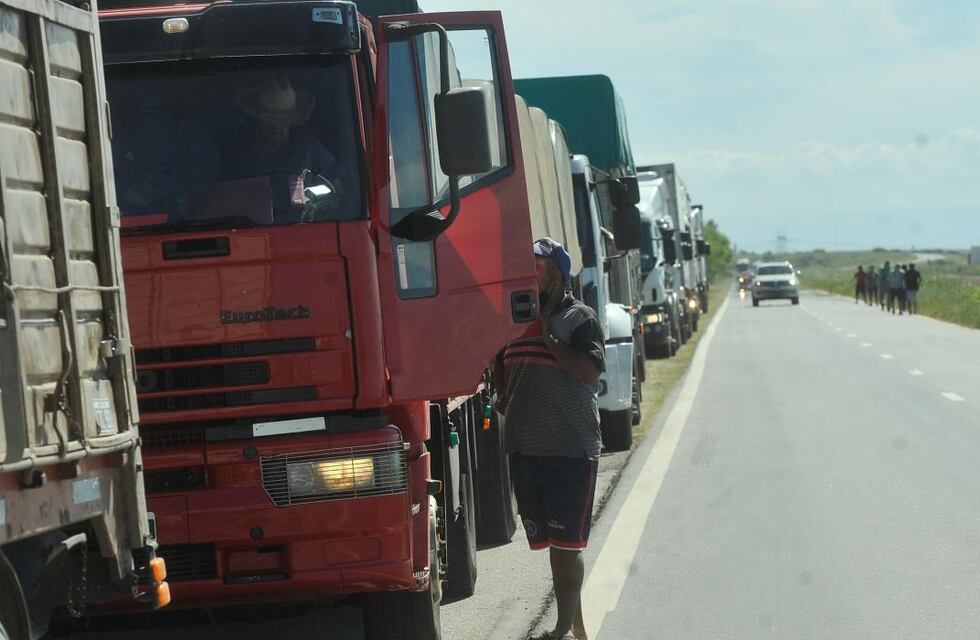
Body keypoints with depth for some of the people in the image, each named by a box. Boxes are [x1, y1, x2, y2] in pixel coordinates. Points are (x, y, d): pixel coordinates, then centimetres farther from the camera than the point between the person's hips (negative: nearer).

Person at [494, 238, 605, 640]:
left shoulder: (579, 318, -4)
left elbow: (590, 369, -18)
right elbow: (502, 366, 25)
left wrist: (547, 335, -15)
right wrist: (503, 397, 8)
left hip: (571, 447, -6)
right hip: (524, 448, 6)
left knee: (566, 544, -6)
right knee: (552, 544, 11)